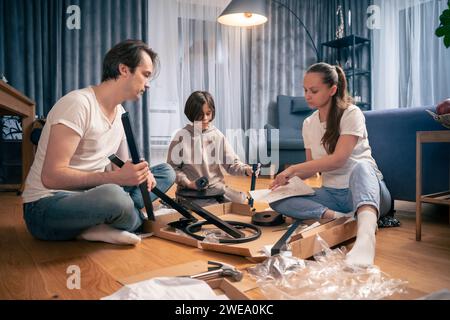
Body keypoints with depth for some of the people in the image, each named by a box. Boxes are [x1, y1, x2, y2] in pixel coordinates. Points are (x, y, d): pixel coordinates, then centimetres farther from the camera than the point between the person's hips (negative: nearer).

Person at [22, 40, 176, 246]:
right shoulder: (78, 104, -18)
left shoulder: (121, 113, 8)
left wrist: (140, 172, -9)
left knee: (166, 172, 3)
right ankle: (137, 218, -5)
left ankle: (101, 226, -14)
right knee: (113, 196, -41)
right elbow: (51, 177, -23)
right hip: (46, 206, -9)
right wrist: (115, 177, -27)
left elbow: (121, 165, 13)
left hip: (91, 196, 9)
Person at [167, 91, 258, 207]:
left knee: (243, 200, -11)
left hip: (217, 186, 4)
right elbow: (172, 167, -1)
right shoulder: (182, 136, -4)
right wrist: (187, 183, -13)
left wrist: (245, 169, -19)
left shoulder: (217, 135, 3)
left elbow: (231, 163, 1)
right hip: (191, 191, -4)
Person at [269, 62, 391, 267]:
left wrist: (293, 168, -17)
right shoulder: (308, 124, 9)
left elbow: (338, 159, -18)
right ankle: (341, 218, -33)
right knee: (277, 199, -18)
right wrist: (290, 178, -7)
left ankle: (365, 238, -64)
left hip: (366, 190, -4)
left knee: (361, 166, -40)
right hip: (331, 194, 5)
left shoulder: (351, 114, -8)